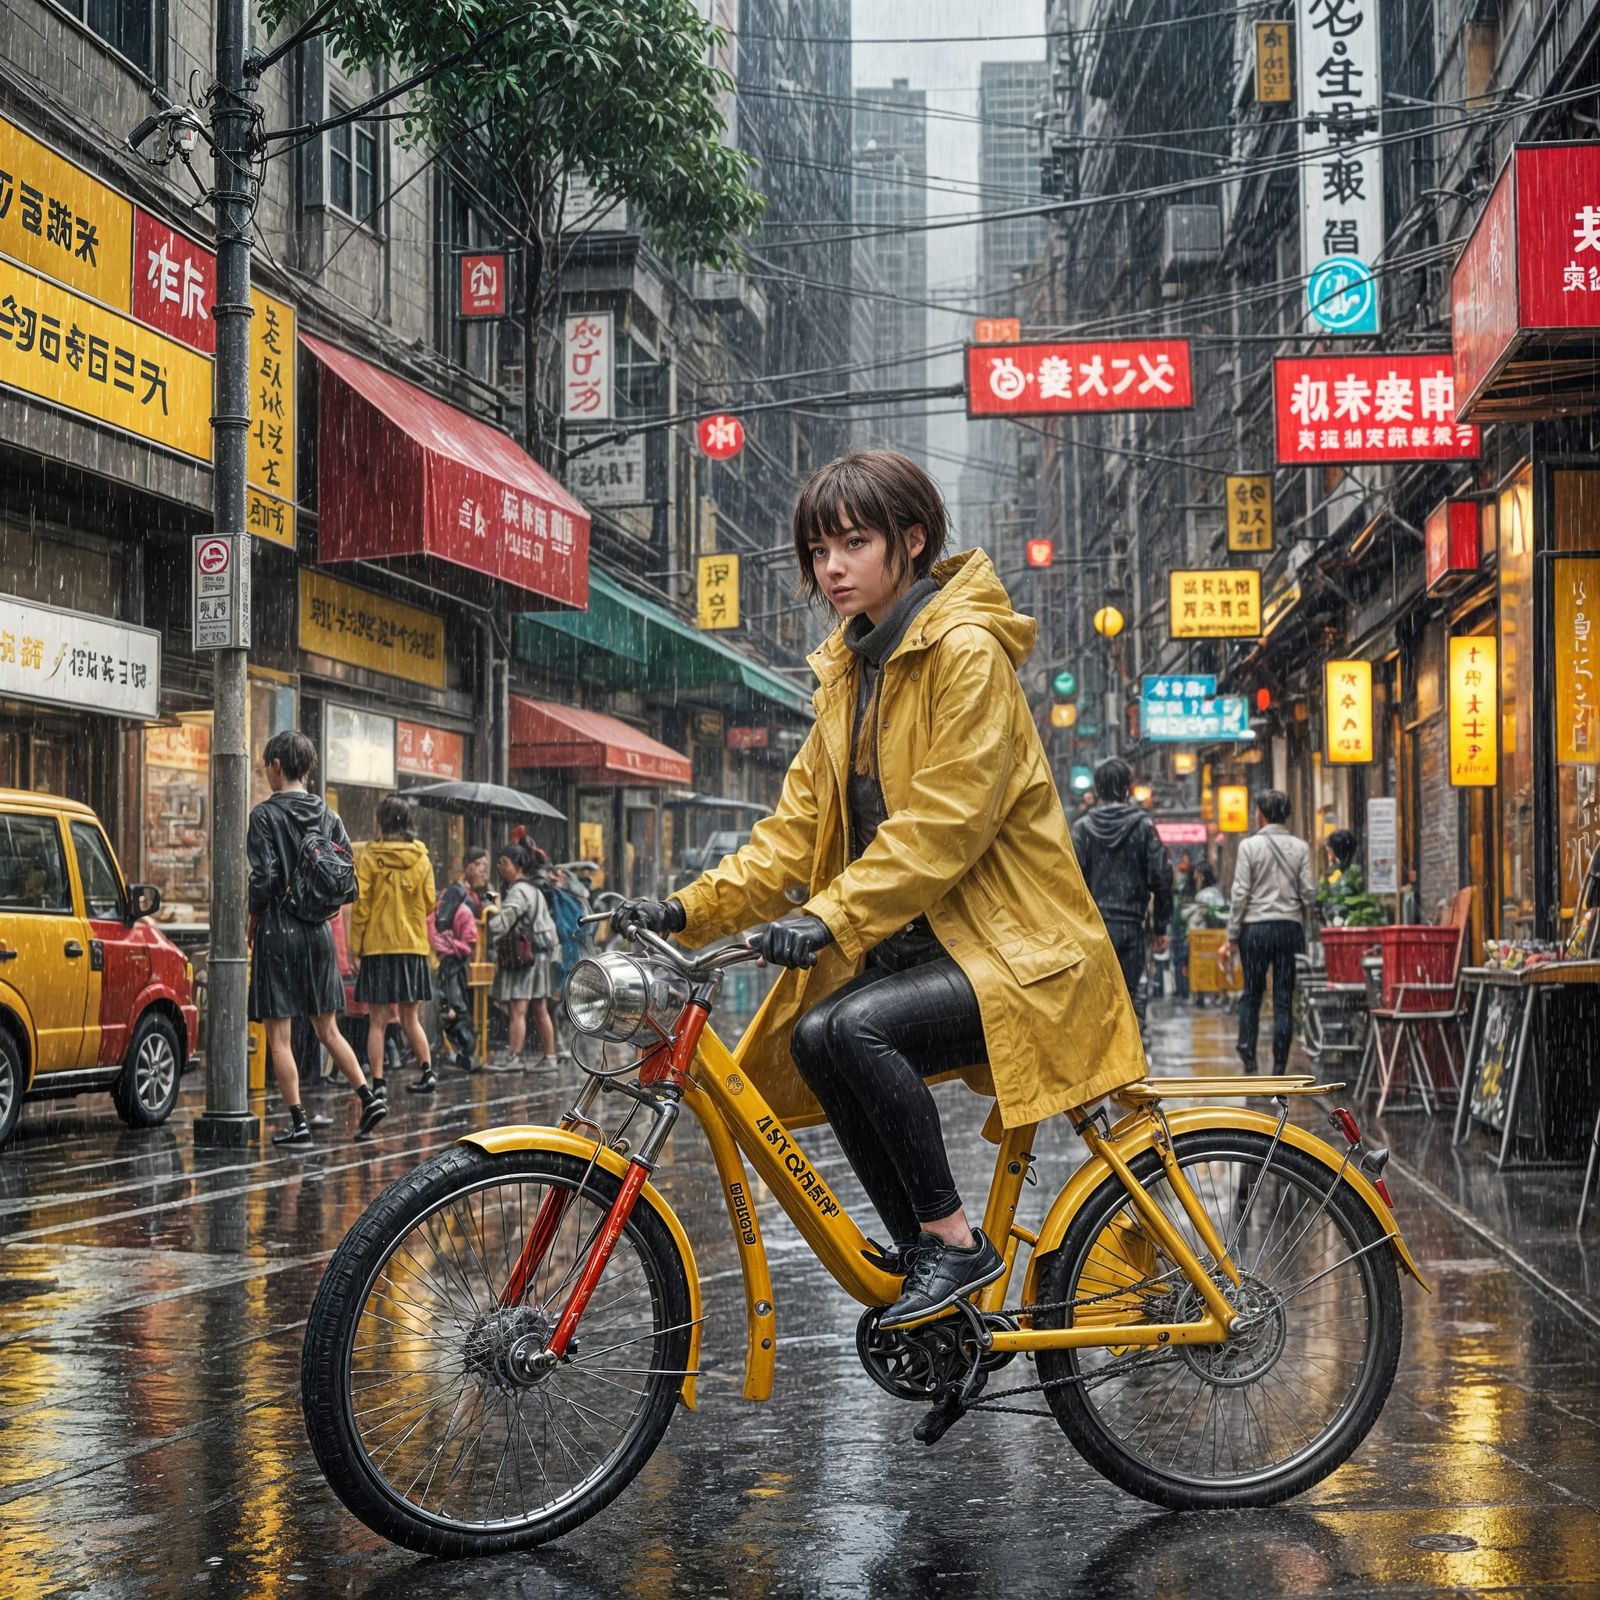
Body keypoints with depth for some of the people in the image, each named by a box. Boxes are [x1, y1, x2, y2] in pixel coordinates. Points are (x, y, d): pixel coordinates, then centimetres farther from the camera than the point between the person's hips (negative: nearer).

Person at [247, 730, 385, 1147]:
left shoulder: (267, 815, -9)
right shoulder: (327, 814, 8)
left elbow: (263, 879, -14)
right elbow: (348, 874, 6)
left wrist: (251, 925, -1)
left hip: (278, 931, -6)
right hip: (318, 934, 6)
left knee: (279, 1036, 0)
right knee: (327, 1029, 16)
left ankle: (298, 1123, -2)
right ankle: (369, 1099, 6)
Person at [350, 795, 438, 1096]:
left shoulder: (369, 856, -6)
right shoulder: (421, 858, 3)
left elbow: (361, 904, -7)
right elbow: (429, 904, 7)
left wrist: (355, 947, -1)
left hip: (377, 946, -3)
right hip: (414, 945, 3)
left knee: (378, 1020, 2)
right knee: (409, 1017, 14)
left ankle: (378, 1081, -1)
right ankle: (427, 1070, 3)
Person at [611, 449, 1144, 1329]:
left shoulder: (968, 653, -13)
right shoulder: (851, 669, 14)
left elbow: (944, 819, -23)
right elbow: (800, 822, 9)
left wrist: (832, 918, -31)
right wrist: (690, 909, -4)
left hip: (1016, 949, -8)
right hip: (928, 939, 8)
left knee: (853, 1026, -28)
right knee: (813, 1038, -13)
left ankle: (955, 1242, -14)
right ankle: (920, 1254, 1)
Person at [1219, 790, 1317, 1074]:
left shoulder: (1250, 846, -3)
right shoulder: (1300, 847, 3)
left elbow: (1240, 894, -5)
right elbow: (1309, 893, -1)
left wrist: (1230, 938, -2)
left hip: (1255, 927, -1)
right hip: (1290, 928, 2)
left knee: (1251, 995, 12)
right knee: (1284, 1000, 3)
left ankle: (1248, 1055, 4)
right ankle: (1279, 1068, 1)